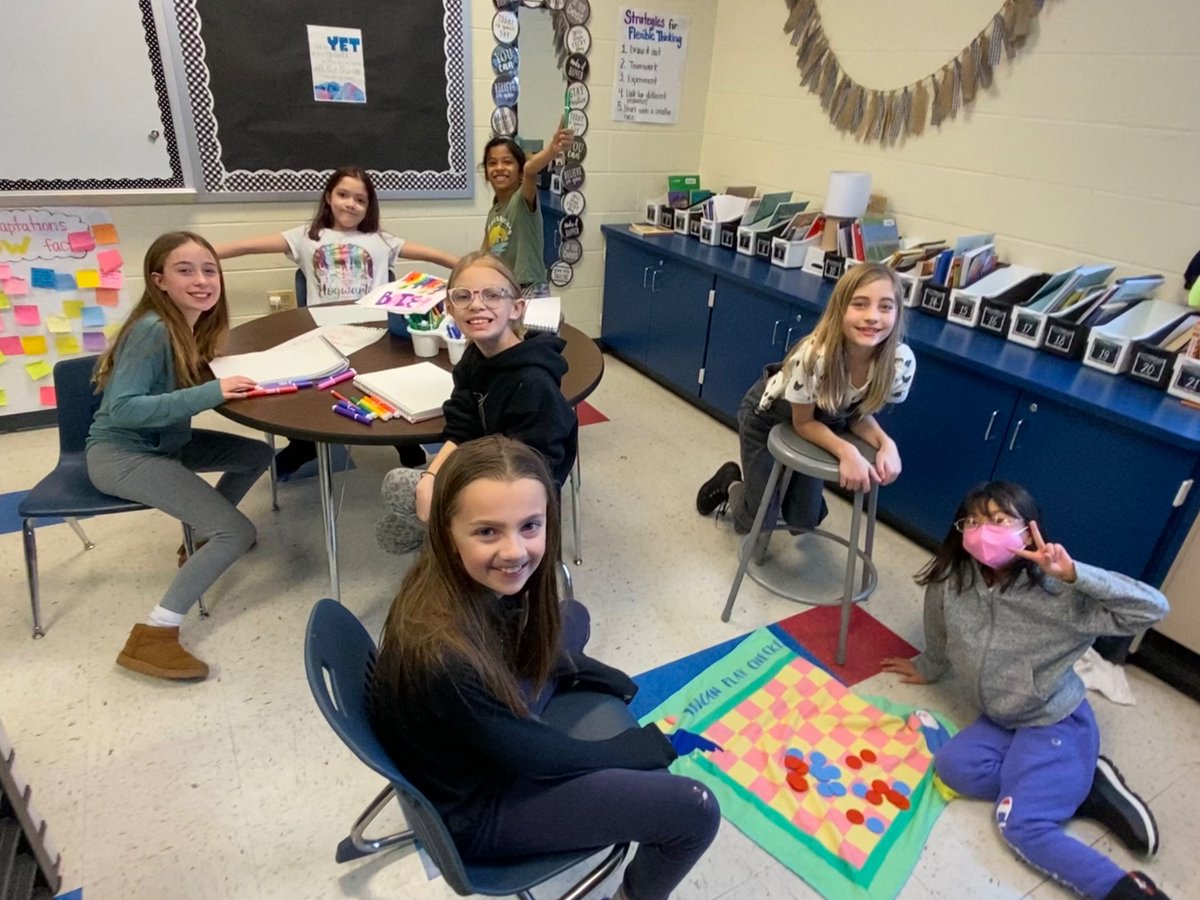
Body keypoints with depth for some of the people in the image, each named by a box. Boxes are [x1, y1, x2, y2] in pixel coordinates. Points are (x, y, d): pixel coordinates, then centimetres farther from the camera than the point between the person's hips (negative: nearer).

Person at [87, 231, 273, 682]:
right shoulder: (153, 329, -25)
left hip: (165, 443, 9)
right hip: (120, 454, -8)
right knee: (239, 532, -17)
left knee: (258, 453, 13)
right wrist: (211, 393, -36)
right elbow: (122, 408, -30)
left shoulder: (195, 323, 0)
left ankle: (204, 537, 27)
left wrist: (225, 376, -8)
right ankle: (152, 638, -11)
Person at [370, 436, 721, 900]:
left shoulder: (486, 579, -19)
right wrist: (654, 743, -10)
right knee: (695, 811, -8)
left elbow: (534, 652, 3)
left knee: (571, 619, 21)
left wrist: (619, 685, 6)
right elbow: (537, 757, -24)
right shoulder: (443, 656, -40)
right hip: (473, 807, -7)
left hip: (490, 730, 7)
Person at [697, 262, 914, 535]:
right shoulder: (814, 357, -41)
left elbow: (859, 414, -10)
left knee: (804, 520, 13)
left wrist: (886, 443, -29)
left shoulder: (902, 361, -28)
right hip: (767, 416, -4)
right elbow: (803, 422, -23)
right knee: (757, 522, 4)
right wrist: (846, 451, -38)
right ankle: (731, 481, 34)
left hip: (824, 420, 4)